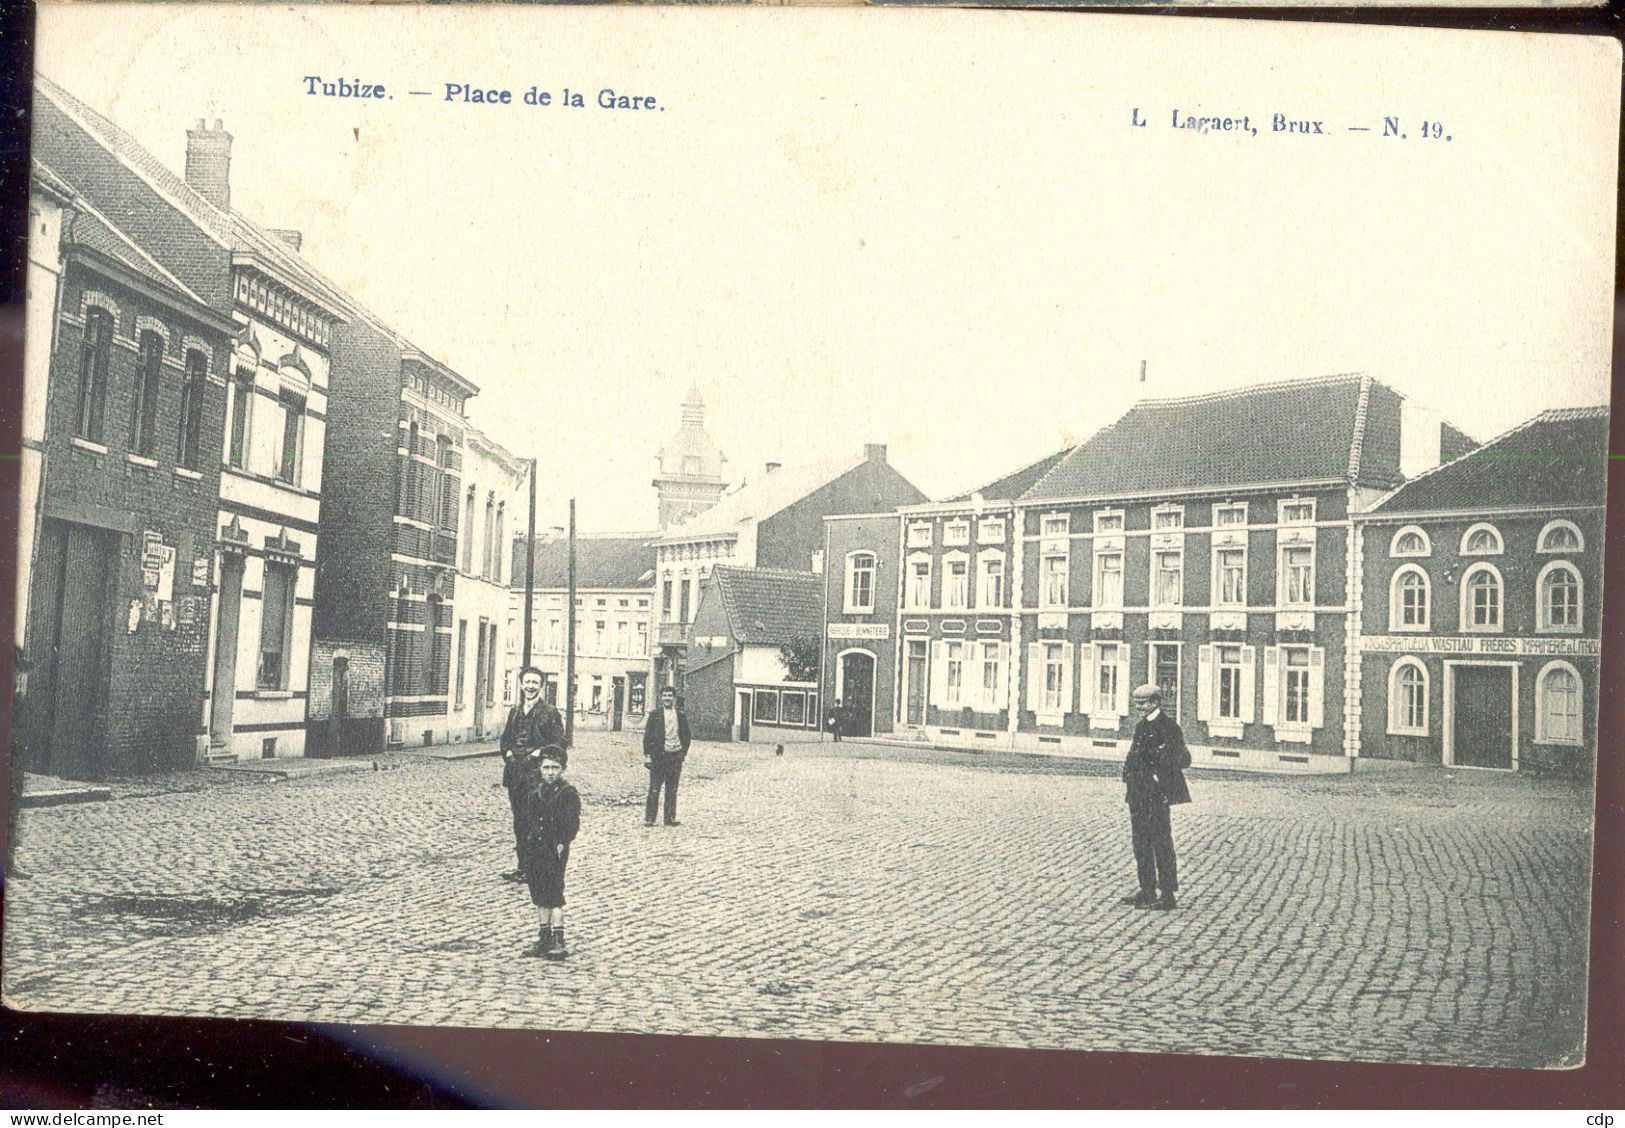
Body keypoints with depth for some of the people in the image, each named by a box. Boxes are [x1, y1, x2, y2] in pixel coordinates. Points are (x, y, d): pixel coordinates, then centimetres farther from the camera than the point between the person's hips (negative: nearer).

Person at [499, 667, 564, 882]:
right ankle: (521, 867, 16)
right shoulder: (514, 712, 16)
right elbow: (505, 739, 24)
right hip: (515, 773, 6)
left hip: (536, 775, -6)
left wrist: (538, 753, -14)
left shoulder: (550, 713, -3)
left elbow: (559, 744, -6)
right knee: (519, 820, 9)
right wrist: (508, 753, 5)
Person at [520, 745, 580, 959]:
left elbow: (572, 823, -12)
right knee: (539, 896, 12)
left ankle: (558, 942, -5)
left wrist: (562, 843, -20)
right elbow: (527, 820, 17)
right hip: (534, 849, 6)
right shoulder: (533, 791, 10)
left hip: (555, 851, -6)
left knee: (553, 895, -8)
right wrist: (528, 841, 9)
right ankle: (543, 938, 21)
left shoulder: (568, 794, -7)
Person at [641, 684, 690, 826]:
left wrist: (683, 753, 7)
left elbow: (686, 735, 15)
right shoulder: (655, 714, 3)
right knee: (654, 789, -4)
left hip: (675, 755, 3)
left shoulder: (681, 715, 10)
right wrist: (647, 755, -4)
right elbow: (647, 735, 2)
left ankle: (670, 818, 12)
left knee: (672, 790, 6)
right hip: (658, 755, -2)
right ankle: (649, 818, 0)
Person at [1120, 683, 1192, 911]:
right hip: (1138, 793, 9)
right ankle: (1146, 889, 24)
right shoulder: (1140, 726, 15)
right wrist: (1128, 769, 10)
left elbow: (1182, 759, -14)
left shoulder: (1168, 726, -11)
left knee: (1161, 842, -4)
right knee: (1140, 840, 13)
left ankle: (1167, 895, 2)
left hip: (1157, 792, -9)